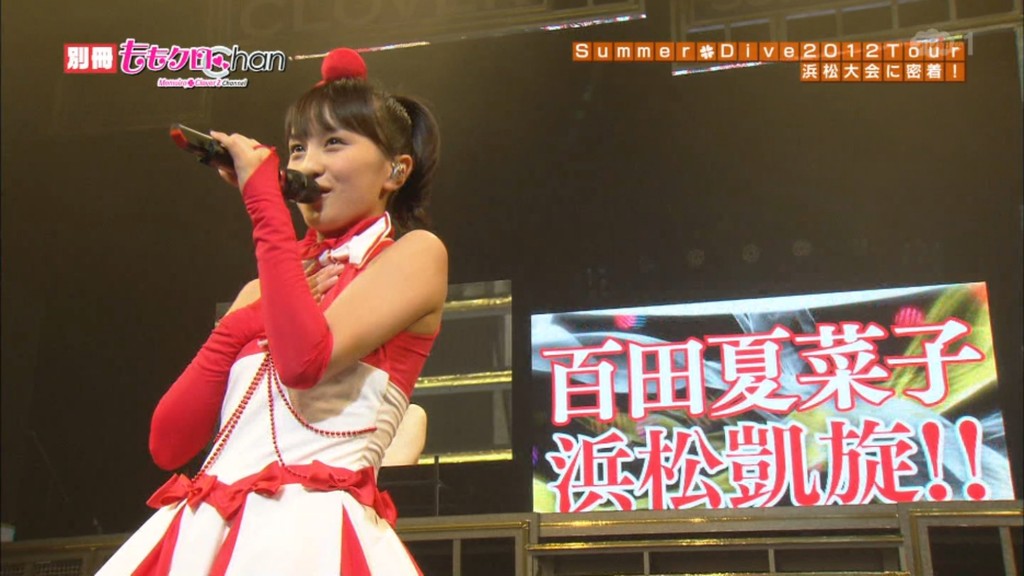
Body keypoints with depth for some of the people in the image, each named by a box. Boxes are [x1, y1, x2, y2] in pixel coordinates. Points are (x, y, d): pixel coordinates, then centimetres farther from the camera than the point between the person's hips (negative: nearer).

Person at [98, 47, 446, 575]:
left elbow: (306, 360, -17)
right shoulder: (259, 292, 19)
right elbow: (168, 443, 11)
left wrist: (264, 198, -10)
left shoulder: (415, 254, 3)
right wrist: (238, 325, -2)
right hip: (200, 531, 6)